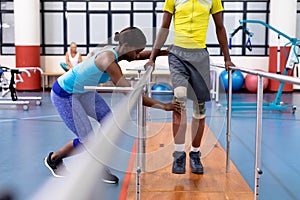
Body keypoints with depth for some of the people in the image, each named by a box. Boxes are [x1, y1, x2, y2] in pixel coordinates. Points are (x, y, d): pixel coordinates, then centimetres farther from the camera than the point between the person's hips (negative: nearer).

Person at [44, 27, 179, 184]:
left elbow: (144, 55, 12)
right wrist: (162, 106, -35)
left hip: (83, 92, 9)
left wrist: (164, 52, 2)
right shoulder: (109, 61, -33)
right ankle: (53, 159, 21)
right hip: (64, 95, -9)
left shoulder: (112, 51, -7)